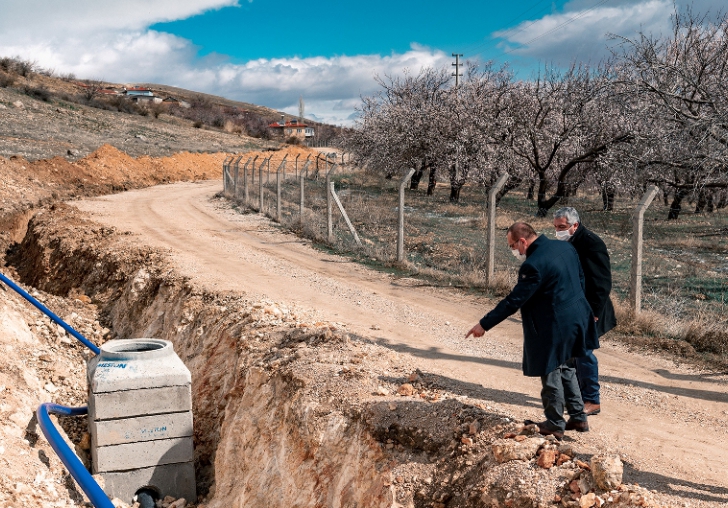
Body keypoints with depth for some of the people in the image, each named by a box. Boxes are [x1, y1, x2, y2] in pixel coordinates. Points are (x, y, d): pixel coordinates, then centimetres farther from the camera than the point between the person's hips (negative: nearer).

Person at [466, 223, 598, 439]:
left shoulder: (533, 265, -23)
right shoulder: (566, 248, 3)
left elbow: (513, 301, -22)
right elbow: (580, 280, 14)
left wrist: (484, 324, -16)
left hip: (555, 328, -9)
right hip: (576, 320, 9)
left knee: (551, 374, 6)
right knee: (566, 370, 22)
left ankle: (555, 425, 19)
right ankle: (578, 418, 30)